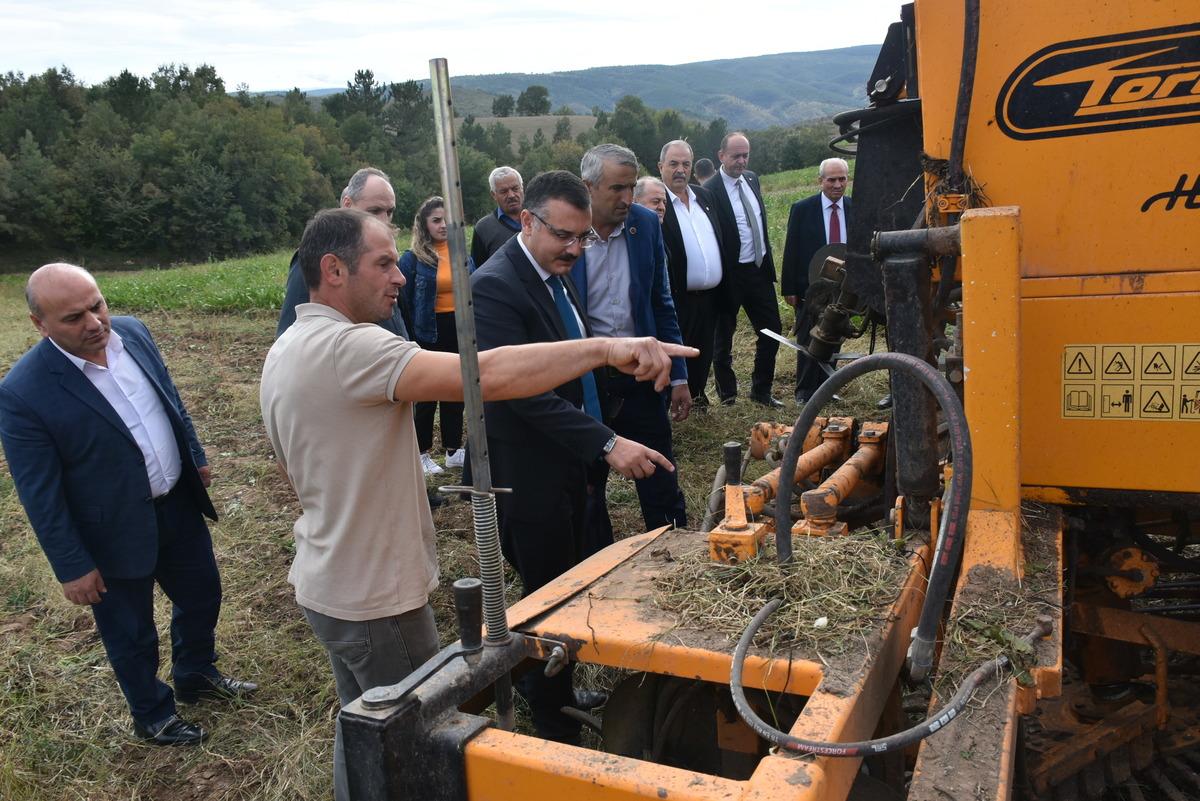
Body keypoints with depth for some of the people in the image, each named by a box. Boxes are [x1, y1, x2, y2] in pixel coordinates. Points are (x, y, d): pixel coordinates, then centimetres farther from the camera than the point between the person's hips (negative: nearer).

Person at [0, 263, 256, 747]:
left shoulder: (132, 332, -8)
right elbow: (39, 495, -18)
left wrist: (196, 456, 16)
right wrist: (72, 567, -13)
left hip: (178, 504, 6)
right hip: (115, 534, -5)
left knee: (201, 596, 24)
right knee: (131, 635, 17)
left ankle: (197, 675, 52)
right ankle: (152, 716, 44)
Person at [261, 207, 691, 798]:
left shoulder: (284, 352, 5)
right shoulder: (346, 346, -27)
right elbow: (484, 376, -40)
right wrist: (605, 348, -40)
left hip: (324, 582, 10)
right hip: (374, 597, -9)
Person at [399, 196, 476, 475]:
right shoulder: (413, 258, -7)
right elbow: (404, 303, -6)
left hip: (460, 330, 5)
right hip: (430, 334, -4)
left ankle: (454, 449, 24)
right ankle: (422, 453, 19)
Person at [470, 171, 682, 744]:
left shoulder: (554, 274, 8)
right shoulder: (495, 287, -21)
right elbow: (524, 390, -28)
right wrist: (607, 444, -31)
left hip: (567, 463, 9)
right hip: (528, 475, -9)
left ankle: (559, 691, 41)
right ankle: (554, 726, 26)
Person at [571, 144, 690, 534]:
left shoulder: (646, 224, 0)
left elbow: (662, 304, 7)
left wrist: (678, 376, 6)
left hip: (642, 376, 3)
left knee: (662, 489, 12)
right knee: (587, 491, 14)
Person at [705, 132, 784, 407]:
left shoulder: (752, 179, 8)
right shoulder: (710, 190, -16)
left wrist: (768, 259, 16)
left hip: (759, 269, 7)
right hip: (729, 274, -7)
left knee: (772, 330, 12)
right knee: (723, 337, 8)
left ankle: (761, 390, 27)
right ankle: (727, 395, 24)